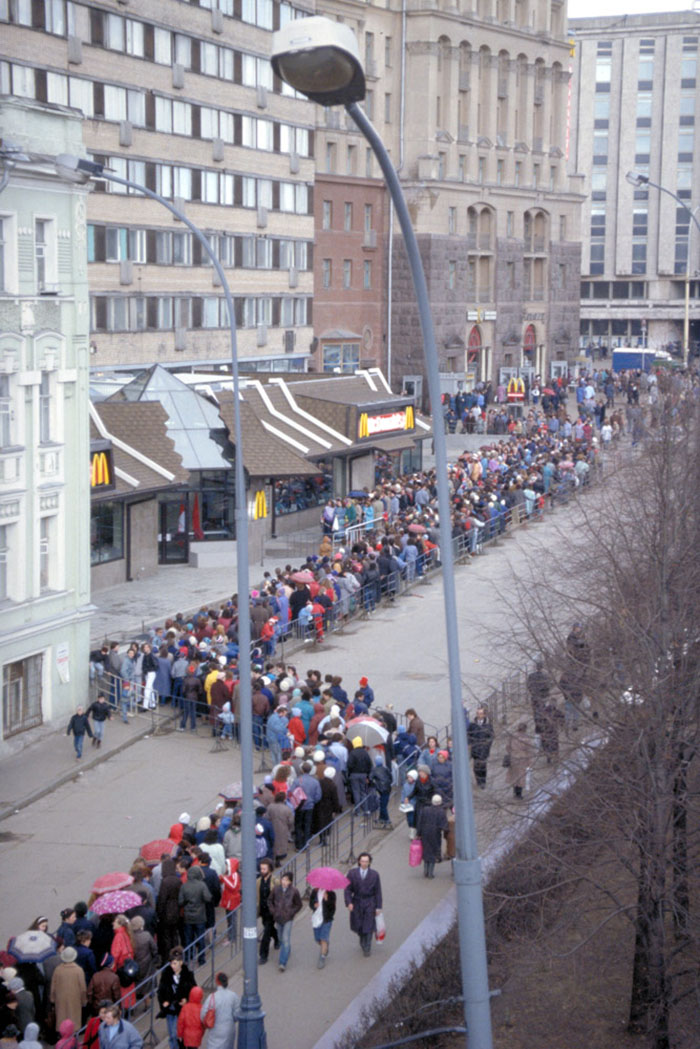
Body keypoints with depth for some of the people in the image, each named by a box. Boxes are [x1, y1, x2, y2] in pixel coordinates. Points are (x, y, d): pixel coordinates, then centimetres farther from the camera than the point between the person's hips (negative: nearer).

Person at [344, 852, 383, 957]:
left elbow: (378, 892, -2)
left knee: (368, 926, -5)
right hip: (357, 902, 2)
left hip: (369, 903, -1)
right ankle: (362, 939, 41)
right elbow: (348, 889, -4)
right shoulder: (352, 873, -5)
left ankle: (367, 948, 7)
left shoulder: (374, 875, -6)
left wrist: (378, 907, -4)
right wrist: (349, 903, -15)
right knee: (358, 925, 10)